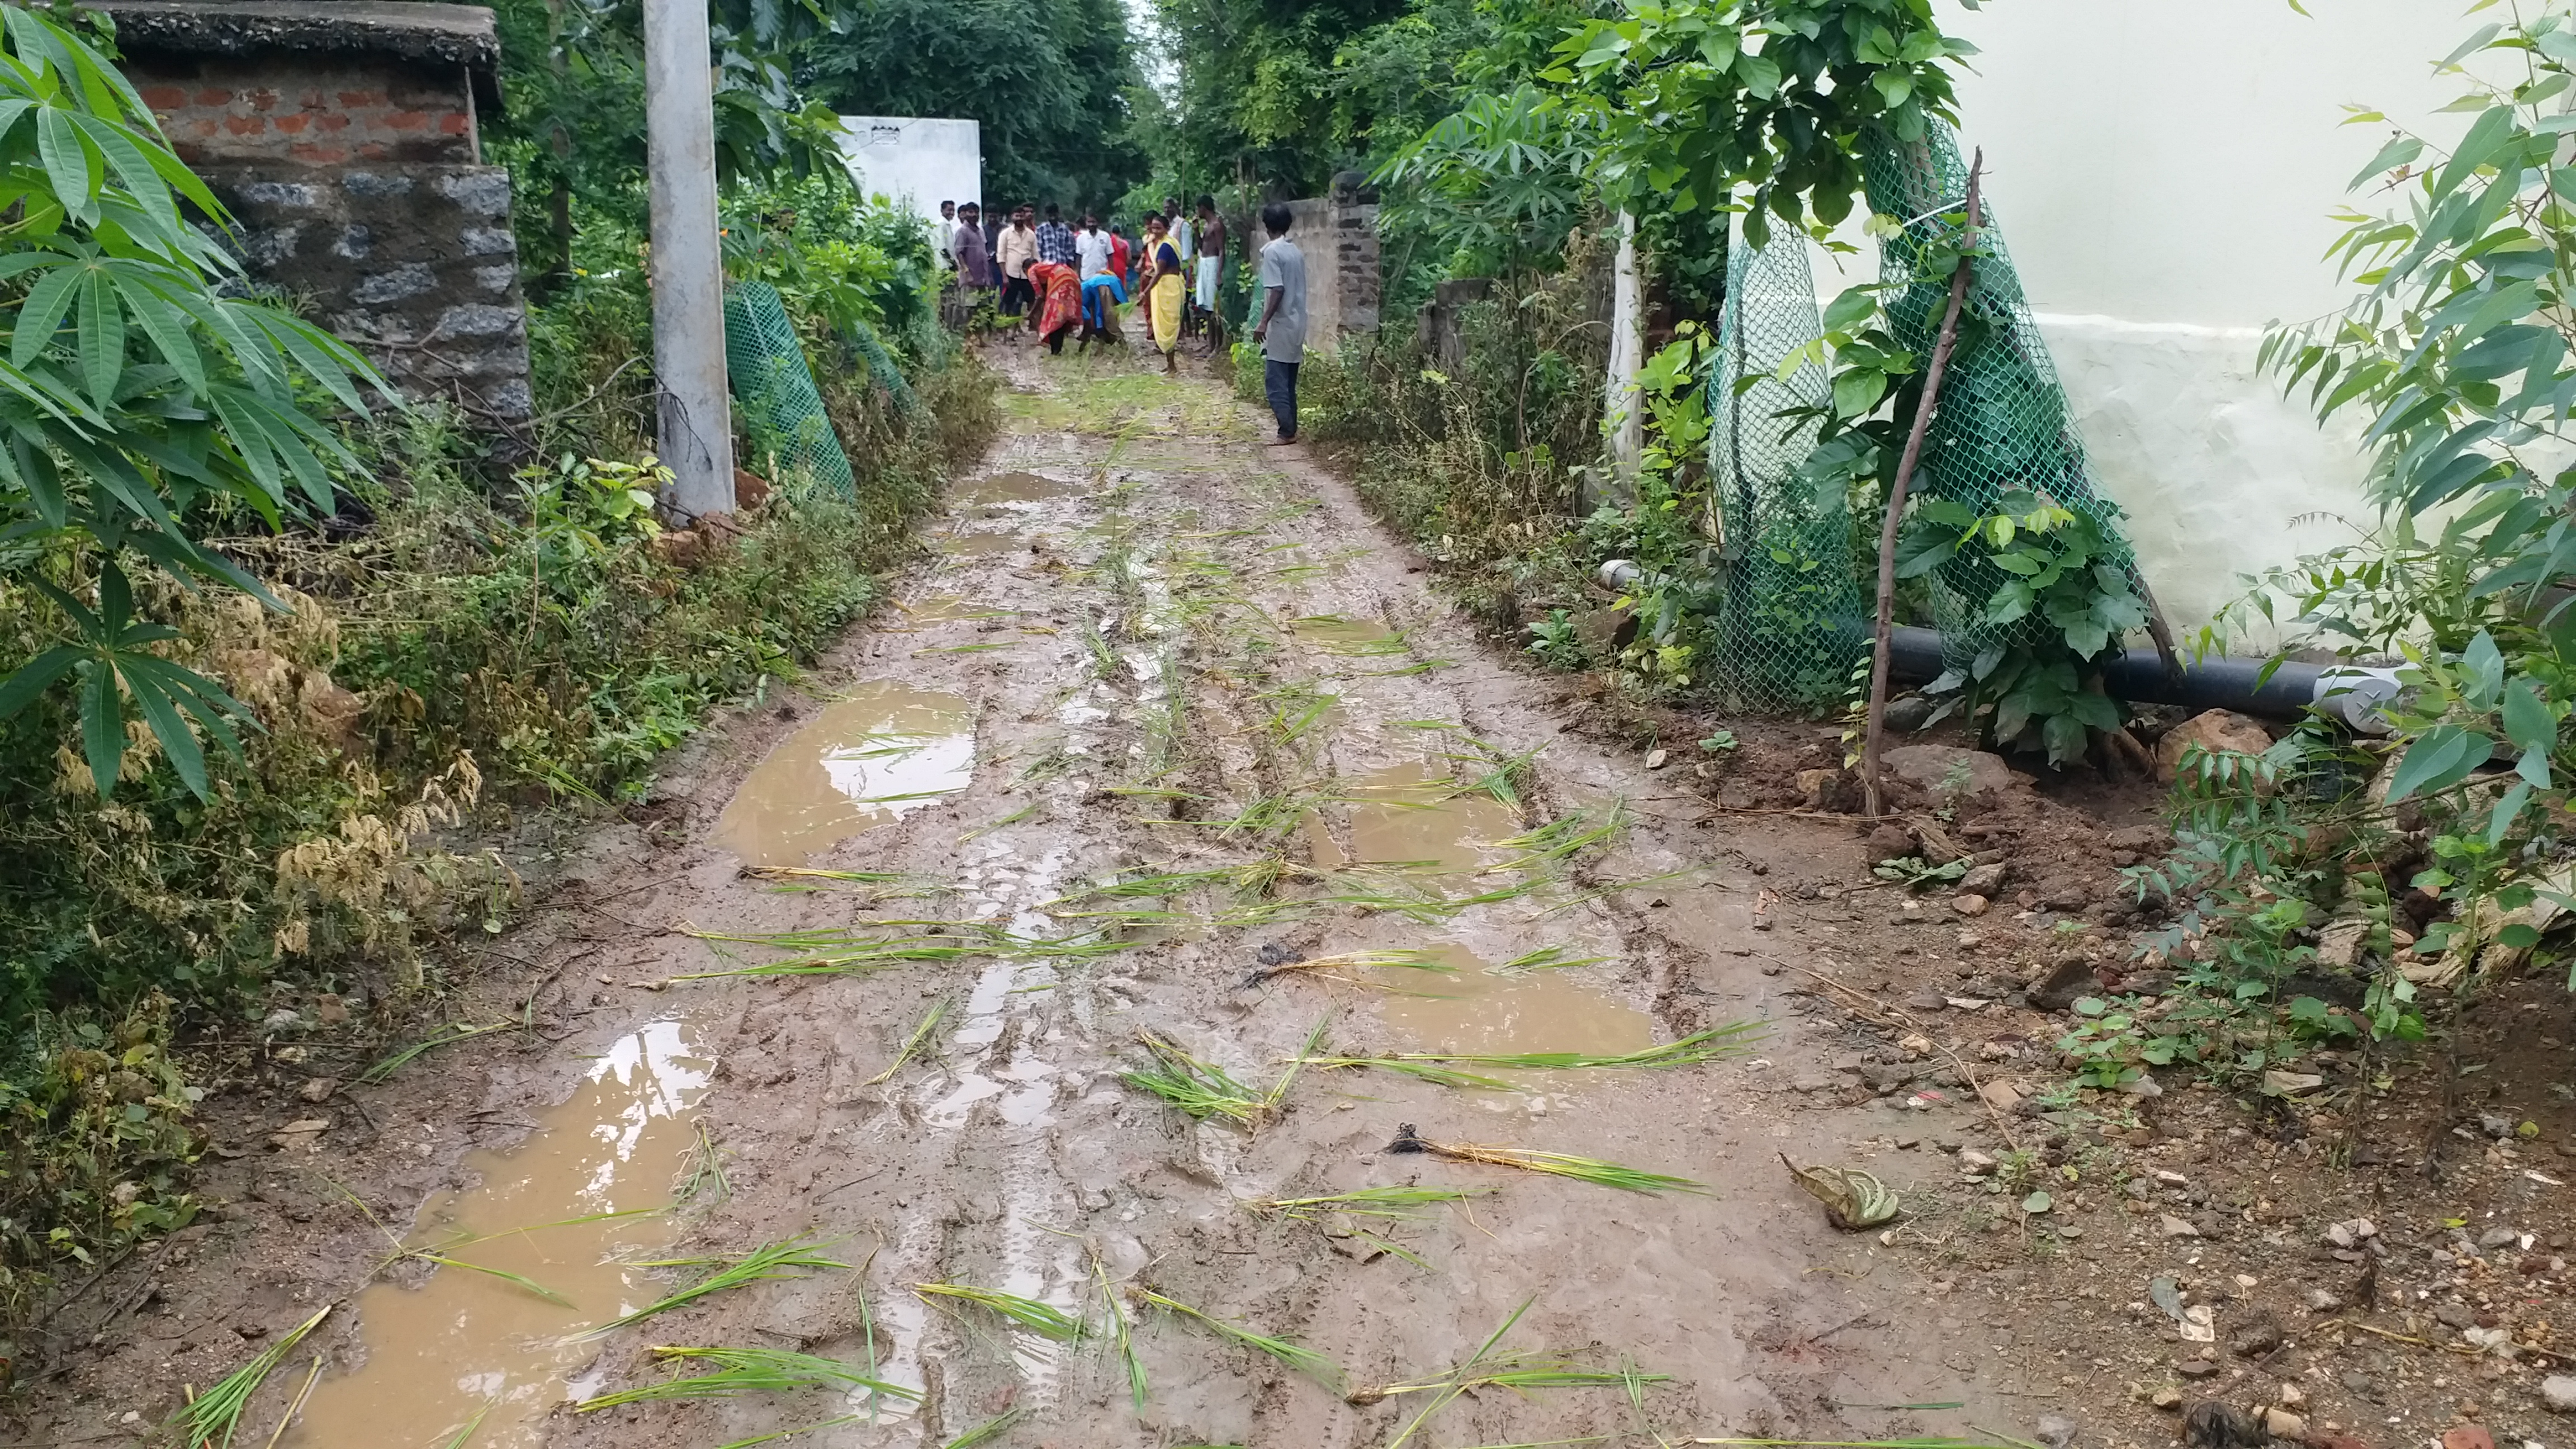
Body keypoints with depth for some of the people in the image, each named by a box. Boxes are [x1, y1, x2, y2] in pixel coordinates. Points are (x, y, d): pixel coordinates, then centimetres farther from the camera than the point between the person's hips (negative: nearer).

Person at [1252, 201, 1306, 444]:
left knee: (1275, 382, -6)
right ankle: (1290, 428, 15)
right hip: (1296, 324, 8)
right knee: (1288, 382, 13)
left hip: (1280, 326, -8)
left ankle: (1287, 432, -9)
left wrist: (1264, 322, -20)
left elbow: (1277, 290, -21)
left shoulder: (1272, 251, -13)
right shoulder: (1297, 252, 11)